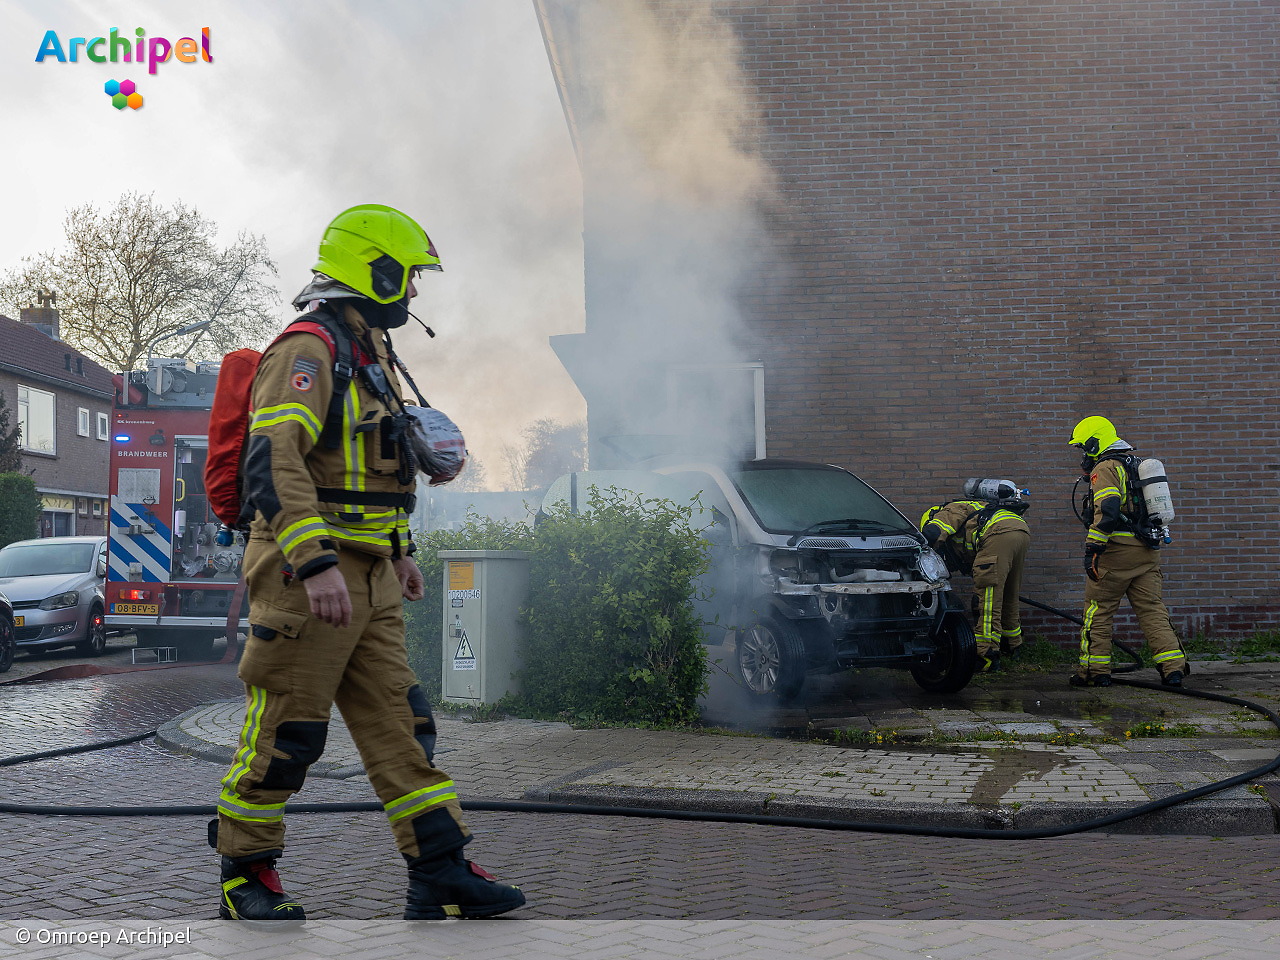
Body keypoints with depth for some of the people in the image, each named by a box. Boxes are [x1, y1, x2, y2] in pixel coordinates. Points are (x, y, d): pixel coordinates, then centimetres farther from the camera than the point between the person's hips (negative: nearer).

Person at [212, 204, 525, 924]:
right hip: (308, 575, -9)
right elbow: (273, 460, -26)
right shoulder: (310, 350, -13)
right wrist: (316, 563, -33)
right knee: (285, 734, 1)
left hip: (368, 581, 9)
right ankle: (245, 877, 17)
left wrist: (399, 553, 26)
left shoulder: (369, 357, 19)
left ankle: (443, 876, 9)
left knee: (400, 724, 6)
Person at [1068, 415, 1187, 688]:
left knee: (1097, 611, 2)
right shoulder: (1136, 465, 21)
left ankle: (1095, 671, 5)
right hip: (1147, 552, 8)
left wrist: (1092, 550, -23)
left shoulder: (1105, 468, -9)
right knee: (1152, 609, 7)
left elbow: (1106, 512, -21)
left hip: (1116, 550, -8)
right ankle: (1173, 667, -2)